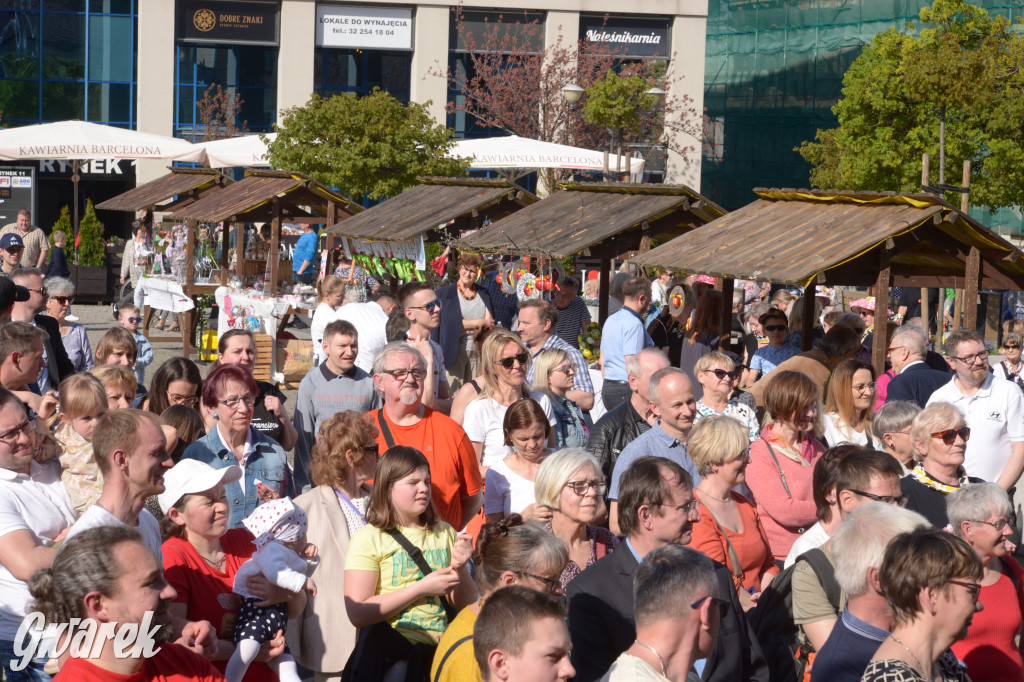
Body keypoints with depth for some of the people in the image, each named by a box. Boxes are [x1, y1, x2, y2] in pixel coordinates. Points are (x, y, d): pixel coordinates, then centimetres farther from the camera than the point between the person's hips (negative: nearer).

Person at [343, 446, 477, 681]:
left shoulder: (445, 533, 14)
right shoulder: (369, 538, 0)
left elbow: (466, 604, 15)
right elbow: (358, 613, -10)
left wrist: (459, 568, -4)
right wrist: (422, 588, -10)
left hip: (437, 650, 4)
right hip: (388, 652, -4)